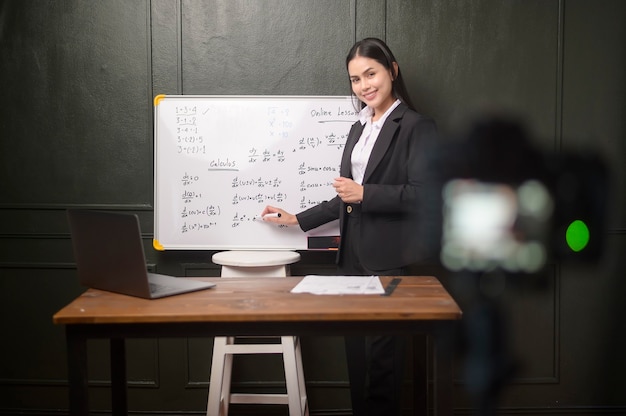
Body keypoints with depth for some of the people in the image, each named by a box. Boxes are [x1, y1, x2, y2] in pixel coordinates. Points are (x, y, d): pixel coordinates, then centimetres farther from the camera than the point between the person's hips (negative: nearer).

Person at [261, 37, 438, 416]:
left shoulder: (418, 127, -6)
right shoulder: (359, 129, 17)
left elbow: (424, 196, -15)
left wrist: (365, 193, -18)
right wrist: (297, 219, 17)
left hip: (390, 258, -7)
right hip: (354, 255, 7)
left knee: (382, 357, -3)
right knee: (358, 355, 10)